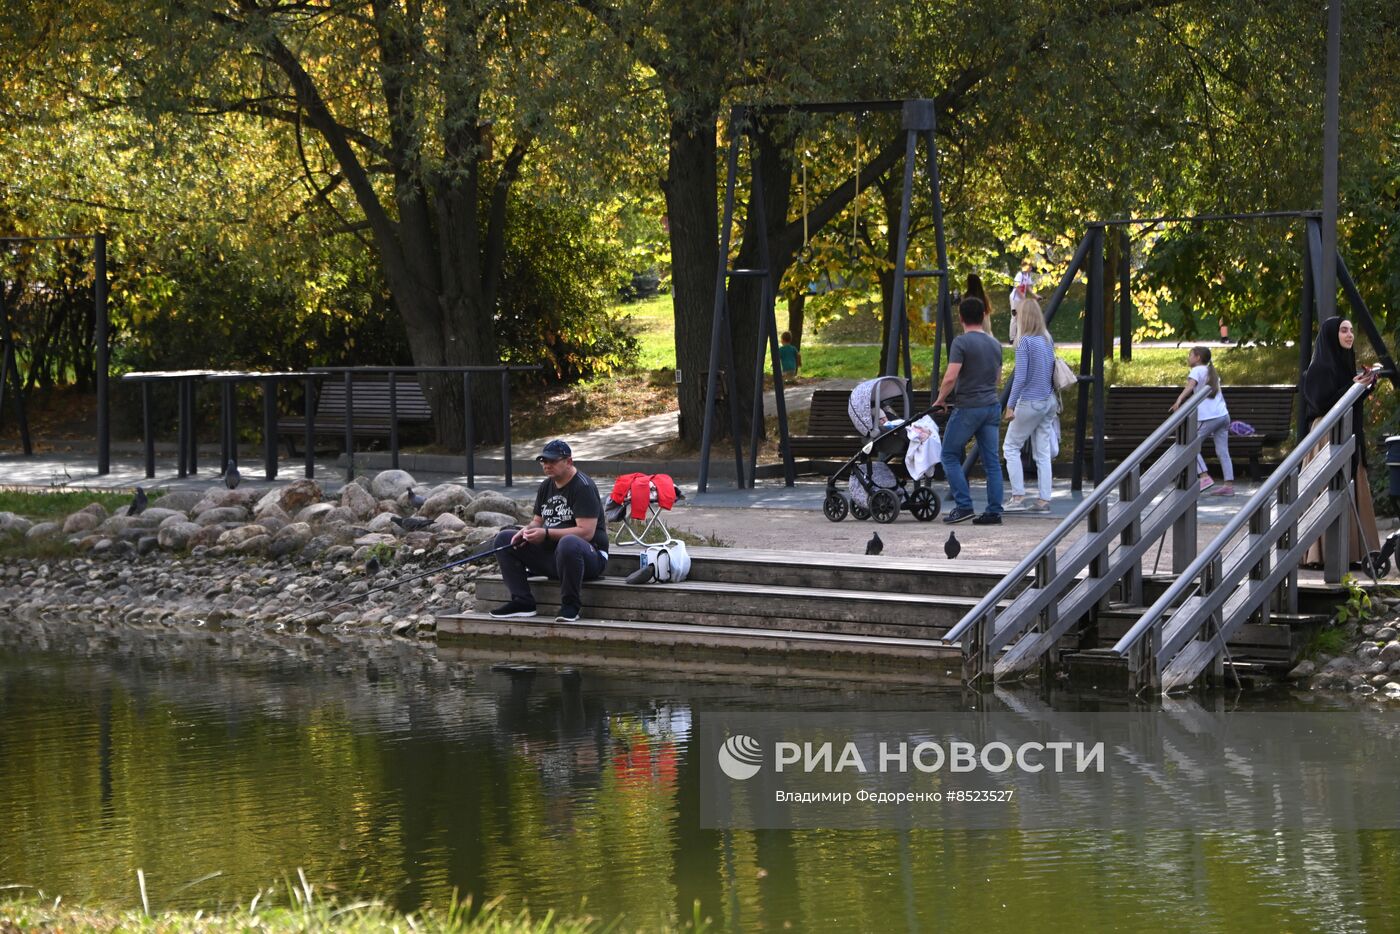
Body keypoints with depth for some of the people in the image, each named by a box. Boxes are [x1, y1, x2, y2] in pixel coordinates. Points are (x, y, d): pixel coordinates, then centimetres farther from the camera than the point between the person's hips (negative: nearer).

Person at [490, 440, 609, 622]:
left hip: (591, 557, -9)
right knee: (503, 538, 1)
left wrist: (546, 534, -26)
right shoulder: (546, 486, 12)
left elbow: (586, 532, -22)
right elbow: (538, 521, 19)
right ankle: (522, 602, -7)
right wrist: (527, 530, -6)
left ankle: (570, 606, -27)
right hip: (551, 553, 9)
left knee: (568, 543, -43)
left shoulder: (584, 487, -14)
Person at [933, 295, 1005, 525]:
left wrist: (940, 400, -4)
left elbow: (950, 378, -18)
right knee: (991, 460, 7)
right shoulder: (995, 344, 10)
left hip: (968, 407, -6)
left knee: (950, 455, 5)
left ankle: (964, 506, -2)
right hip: (992, 406, 6)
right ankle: (994, 512, 5)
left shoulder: (961, 342, -12)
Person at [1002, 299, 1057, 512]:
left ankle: (1018, 496, 0)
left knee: (1011, 447, 5)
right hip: (1049, 402, 7)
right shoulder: (1048, 340, 7)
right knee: (1043, 453, 8)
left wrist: (1010, 405, -13)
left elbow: (1020, 377, -18)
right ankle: (1043, 500, 7)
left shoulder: (1025, 342, -15)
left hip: (1030, 402, -7)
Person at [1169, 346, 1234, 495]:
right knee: (1222, 452, 7)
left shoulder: (1197, 370, -1)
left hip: (1208, 417, -7)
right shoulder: (1212, 372, 22)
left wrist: (1179, 399, -35)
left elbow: (1190, 385, -21)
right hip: (1223, 415, 7)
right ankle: (1229, 485, 2)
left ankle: (1205, 477, -8)